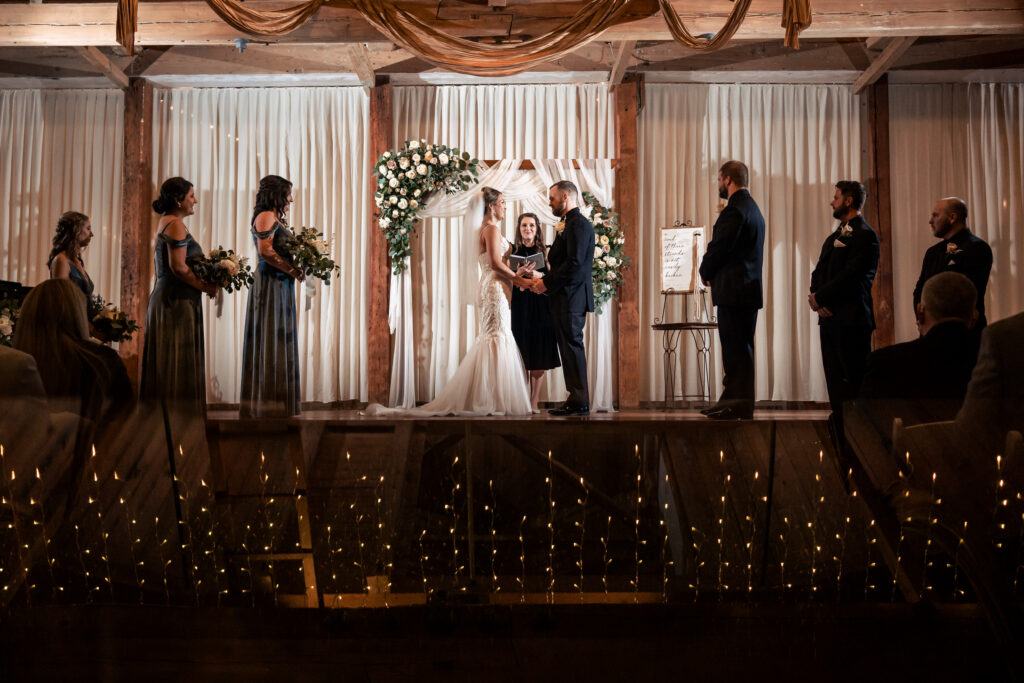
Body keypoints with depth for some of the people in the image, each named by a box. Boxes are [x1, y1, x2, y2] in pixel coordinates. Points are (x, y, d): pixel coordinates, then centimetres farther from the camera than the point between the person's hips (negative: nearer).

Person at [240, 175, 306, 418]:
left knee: (280, 341, 9)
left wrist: (295, 269, 2)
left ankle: (276, 403, 13)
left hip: (280, 285, 10)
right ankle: (267, 403, -3)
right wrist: (293, 270, -15)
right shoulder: (266, 216, -10)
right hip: (270, 284, -10)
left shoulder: (276, 218, 19)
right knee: (270, 341, -7)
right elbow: (266, 251, -20)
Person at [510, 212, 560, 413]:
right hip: (519, 306, 0)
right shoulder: (513, 252, 9)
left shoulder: (545, 251, 7)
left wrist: (539, 275, -16)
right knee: (521, 355, -3)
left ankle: (534, 402, 4)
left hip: (540, 307, 0)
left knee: (539, 358, -1)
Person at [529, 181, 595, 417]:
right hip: (564, 298, 10)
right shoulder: (568, 224, 20)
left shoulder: (579, 224, -12)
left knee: (572, 346, -8)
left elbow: (574, 263, -21)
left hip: (572, 297, -10)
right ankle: (576, 398, 15)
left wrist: (547, 283, -15)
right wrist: (543, 280, 9)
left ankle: (580, 402, -4)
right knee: (568, 347, 11)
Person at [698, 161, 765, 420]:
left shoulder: (734, 210, -15)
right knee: (739, 348, 13)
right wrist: (712, 272, 13)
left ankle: (739, 405, -4)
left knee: (736, 349, -7)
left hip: (733, 291, -10)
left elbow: (718, 248, -17)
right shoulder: (752, 208, 18)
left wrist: (705, 273, 1)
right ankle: (732, 400, 19)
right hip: (748, 289, 10)